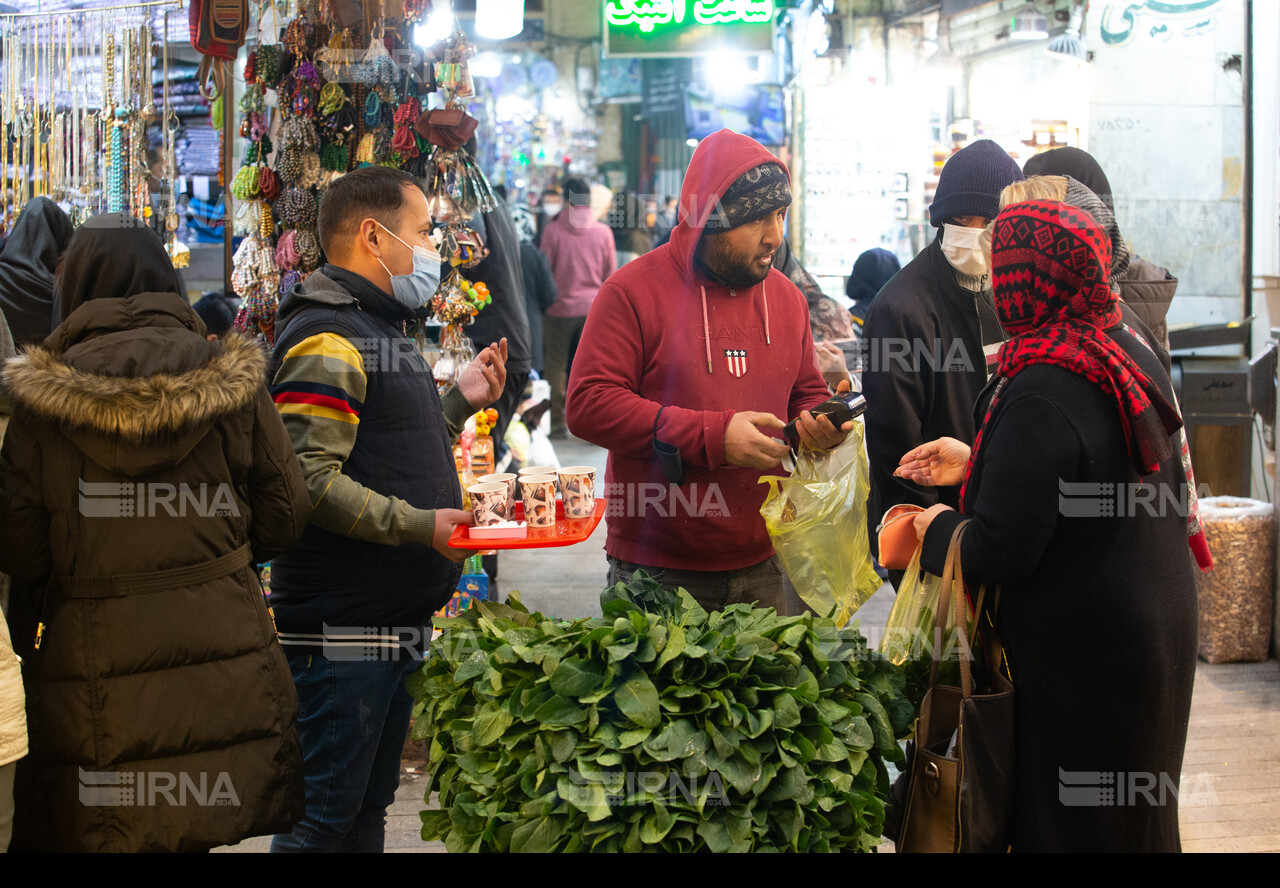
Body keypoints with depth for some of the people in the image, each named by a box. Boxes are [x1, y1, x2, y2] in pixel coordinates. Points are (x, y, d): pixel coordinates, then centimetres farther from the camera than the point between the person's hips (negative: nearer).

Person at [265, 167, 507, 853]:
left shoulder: (381, 328, 20)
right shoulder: (327, 339, -15)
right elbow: (309, 479, -24)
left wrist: (459, 403, 16)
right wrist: (419, 525, -25)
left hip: (396, 622, 10)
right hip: (342, 630, -10)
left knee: (369, 808, 17)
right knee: (326, 819, -3)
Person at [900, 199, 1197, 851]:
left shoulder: (1040, 393, -26)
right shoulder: (1129, 351, 2)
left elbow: (1000, 552, -25)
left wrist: (940, 528, -5)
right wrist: (977, 464, 22)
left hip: (1081, 657, -9)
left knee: (1064, 825, 6)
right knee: (1130, 819, 22)